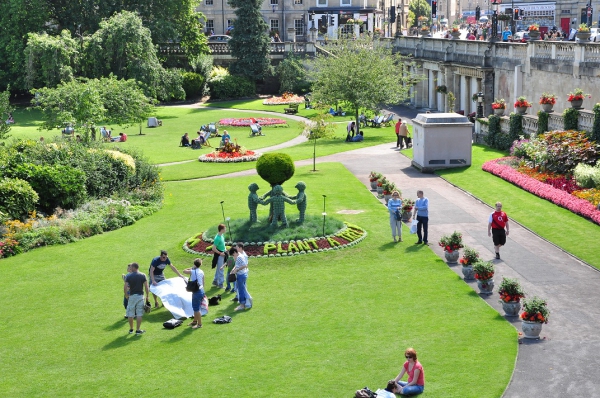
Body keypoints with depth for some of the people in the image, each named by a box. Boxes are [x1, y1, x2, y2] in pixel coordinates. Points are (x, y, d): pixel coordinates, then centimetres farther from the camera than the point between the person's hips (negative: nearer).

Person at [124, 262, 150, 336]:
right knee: (139, 314, 3)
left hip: (132, 296, 0)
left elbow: (125, 287, -10)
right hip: (140, 296, 0)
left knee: (130, 314, 12)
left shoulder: (128, 276, -4)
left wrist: (126, 295, 3)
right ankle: (138, 330, 2)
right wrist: (147, 296, 4)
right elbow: (146, 287, -5)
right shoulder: (142, 276, -2)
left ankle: (131, 329, 22)